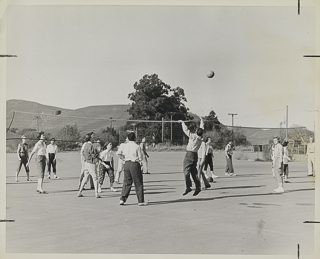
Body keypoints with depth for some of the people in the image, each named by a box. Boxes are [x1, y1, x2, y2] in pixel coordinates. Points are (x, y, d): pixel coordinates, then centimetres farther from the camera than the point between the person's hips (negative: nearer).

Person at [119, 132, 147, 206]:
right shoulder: (137, 146, -9)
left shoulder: (125, 146, 4)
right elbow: (140, 158, -5)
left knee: (126, 182, 13)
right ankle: (141, 201, 6)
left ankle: (122, 199, 7)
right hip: (135, 164, -5)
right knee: (138, 183, 3)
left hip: (126, 163, 5)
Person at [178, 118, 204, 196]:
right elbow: (201, 129, 21)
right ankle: (198, 187, 9)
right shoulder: (200, 138, 5)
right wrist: (201, 122, 37)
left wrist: (182, 123, 10)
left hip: (189, 154, -7)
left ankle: (188, 187, -14)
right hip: (195, 155, 7)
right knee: (194, 172, 12)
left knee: (186, 171, -7)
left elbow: (186, 130, -5)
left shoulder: (193, 136, -12)